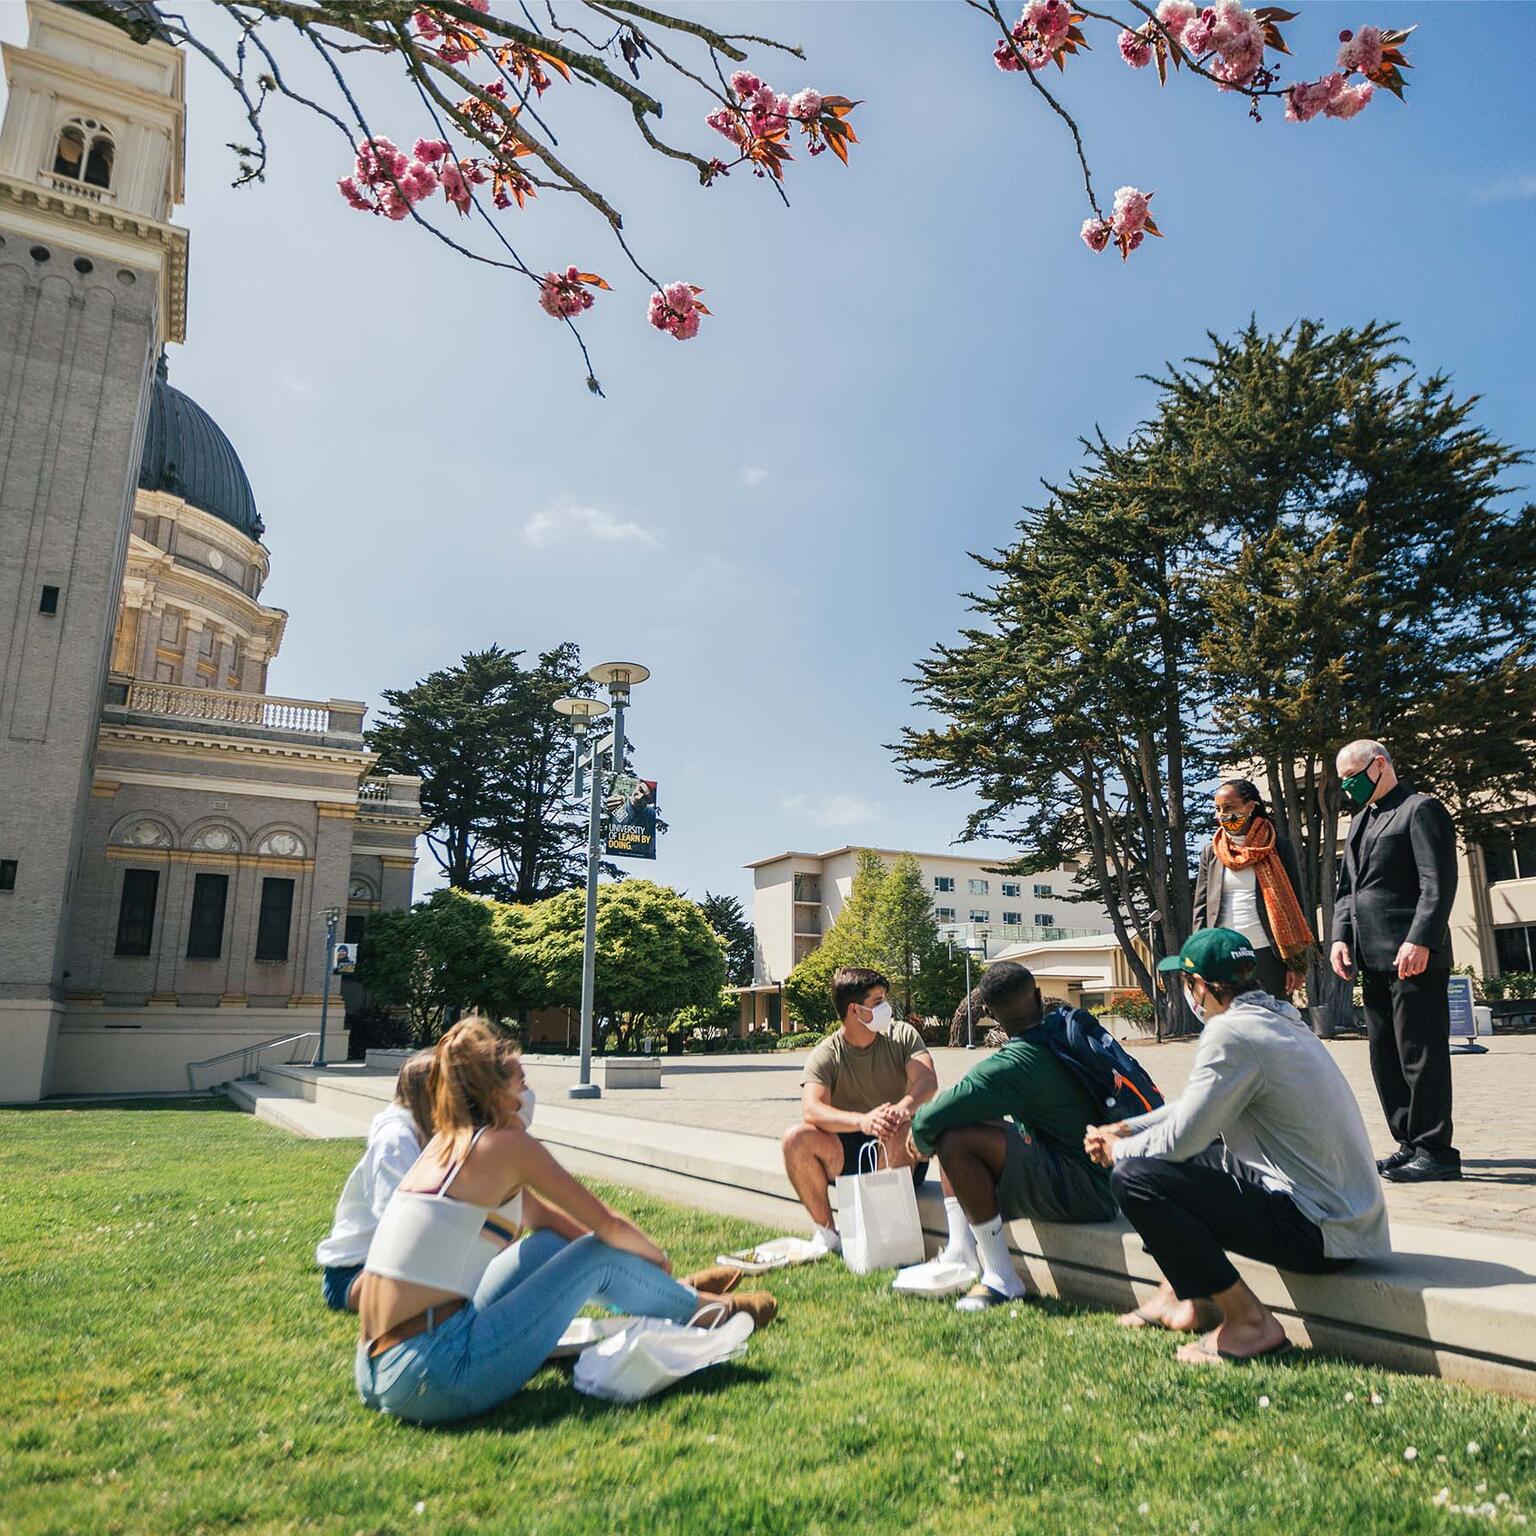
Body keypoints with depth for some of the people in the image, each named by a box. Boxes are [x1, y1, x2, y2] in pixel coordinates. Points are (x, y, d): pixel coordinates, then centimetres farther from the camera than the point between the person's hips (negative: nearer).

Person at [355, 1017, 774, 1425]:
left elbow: (539, 1213, 24)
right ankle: (707, 1309, 28)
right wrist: (657, 1257, 17)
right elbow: (608, 1226, -4)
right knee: (600, 1256, 3)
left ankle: (670, 1292, 38)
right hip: (434, 1379, -8)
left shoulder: (447, 1142, 12)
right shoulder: (504, 1143, -12)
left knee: (551, 1243, 19)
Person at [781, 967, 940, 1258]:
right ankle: (825, 1231, -8)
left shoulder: (902, 1034, -1)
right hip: (846, 1156, 1)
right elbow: (811, 1110, -24)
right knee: (796, 1138, -25)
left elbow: (927, 1080, -19)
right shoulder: (826, 1055, -7)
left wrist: (903, 1107, -43)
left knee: (900, 1129, -34)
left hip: (900, 1156, 0)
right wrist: (862, 1120, -44)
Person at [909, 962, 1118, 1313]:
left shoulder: (1012, 1065, -23)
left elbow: (930, 1120, -22)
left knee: (955, 1141, -21)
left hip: (1085, 1189, -9)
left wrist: (921, 1136, 1)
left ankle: (1001, 1280, -9)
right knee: (969, 1122, 14)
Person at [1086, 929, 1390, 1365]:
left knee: (1135, 1177, -16)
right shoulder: (1279, 1016, 10)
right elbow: (1199, 1104, 21)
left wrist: (1119, 1150, 3)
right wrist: (1125, 1129, 19)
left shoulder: (1231, 1032, -20)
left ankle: (1248, 1321, -5)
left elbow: (1179, 1138, -16)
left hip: (1322, 1234, -10)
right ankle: (1182, 1295, 26)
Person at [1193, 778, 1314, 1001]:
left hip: (1268, 954, -2)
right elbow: (1201, 908, 10)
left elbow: (1294, 906, 1)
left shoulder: (1278, 847, 3)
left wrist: (1297, 964, -5)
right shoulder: (1210, 852, 10)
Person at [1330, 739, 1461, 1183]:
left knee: (1420, 1054, -4)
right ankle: (1410, 1145, 19)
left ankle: (1436, 1152, 4)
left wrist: (1419, 941, -22)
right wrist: (1341, 937, 6)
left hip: (1413, 957, -9)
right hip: (1373, 960, 9)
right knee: (1385, 1058, 11)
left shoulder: (1421, 809, -4)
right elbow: (1347, 888, 20)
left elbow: (1439, 884, -14)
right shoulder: (1360, 821, 21)